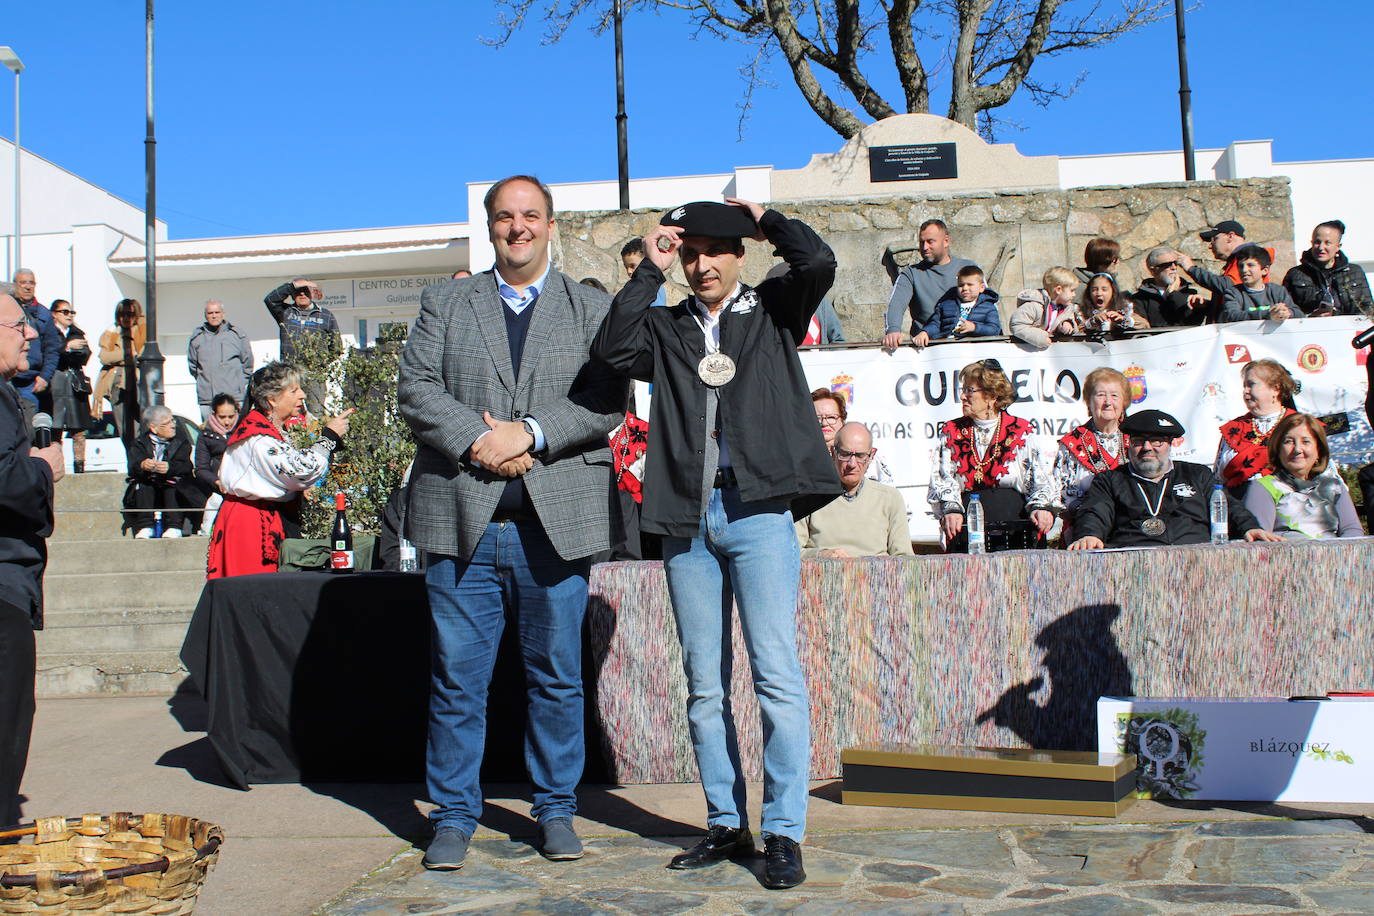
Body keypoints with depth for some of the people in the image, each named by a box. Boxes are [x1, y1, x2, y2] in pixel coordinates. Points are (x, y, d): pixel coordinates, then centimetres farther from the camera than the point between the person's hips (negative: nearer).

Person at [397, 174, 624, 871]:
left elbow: (609, 401, -3)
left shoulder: (593, 310, 10)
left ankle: (556, 810, 23)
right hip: (461, 519, 1)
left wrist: (529, 434, -14)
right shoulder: (444, 304, 13)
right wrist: (477, 441, -13)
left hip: (555, 521, 0)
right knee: (456, 679, 5)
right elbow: (416, 389, 2)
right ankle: (453, 816, 18)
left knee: (557, 678, 8)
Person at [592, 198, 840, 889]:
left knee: (776, 671, -8)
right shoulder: (665, 327, 15)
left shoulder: (772, 311, 11)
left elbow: (817, 261, -7)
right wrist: (649, 270, 1)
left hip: (758, 511, -3)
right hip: (687, 520, 3)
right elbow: (611, 348, -4)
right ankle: (726, 825, 18)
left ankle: (783, 833, 0)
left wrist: (764, 219, 8)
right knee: (704, 684, 8)